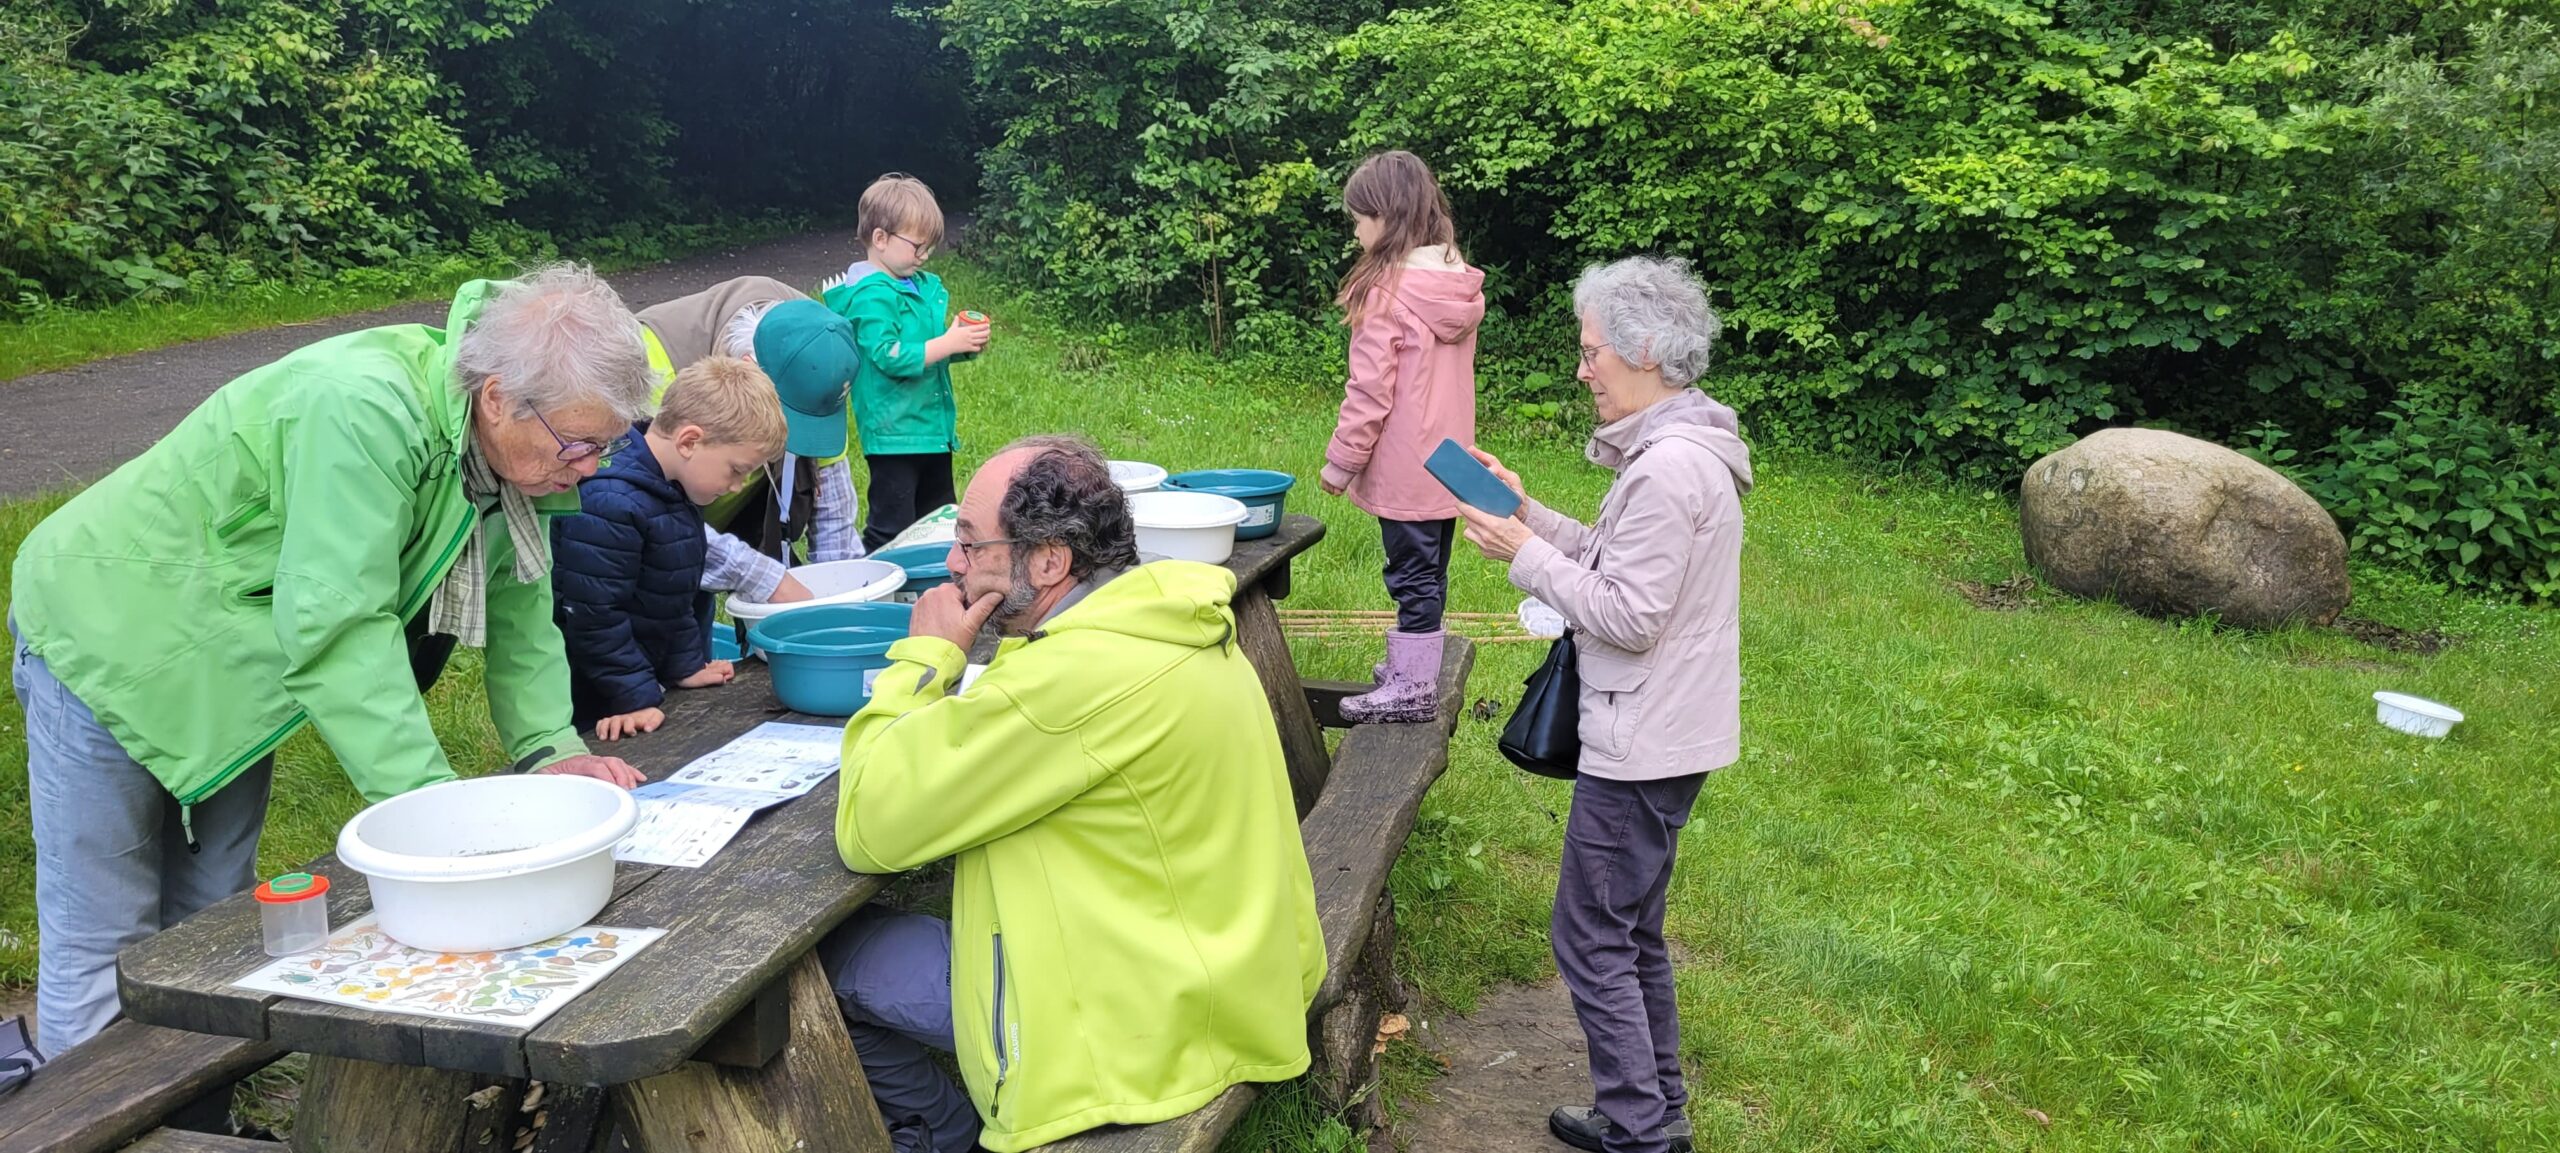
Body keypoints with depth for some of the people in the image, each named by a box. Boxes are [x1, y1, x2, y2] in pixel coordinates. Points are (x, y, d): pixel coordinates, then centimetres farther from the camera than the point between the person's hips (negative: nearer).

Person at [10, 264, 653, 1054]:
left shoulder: (519, 443, -11)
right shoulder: (362, 410, -36)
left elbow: (517, 606, -2)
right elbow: (336, 626, -37)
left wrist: (551, 747, -14)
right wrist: (435, 806, -36)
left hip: (230, 668, 8)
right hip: (112, 638, -7)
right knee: (104, 946, 1)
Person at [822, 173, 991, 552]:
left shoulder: (926, 285, 12)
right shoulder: (872, 296, -16)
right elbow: (890, 357, -25)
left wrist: (967, 342, 1)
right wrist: (949, 342, -22)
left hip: (933, 428, 9)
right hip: (893, 432, -9)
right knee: (891, 528, -4)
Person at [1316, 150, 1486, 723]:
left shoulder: (1389, 289, -18)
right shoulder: (1457, 282, 6)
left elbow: (1370, 390, -18)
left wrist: (1340, 461, -8)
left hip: (1405, 467, -8)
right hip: (1448, 460, 8)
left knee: (1413, 574, 1)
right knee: (1428, 571, 18)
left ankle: (1413, 688, 10)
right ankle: (1416, 665, 32)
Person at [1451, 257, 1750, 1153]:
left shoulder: (1667, 472, -23)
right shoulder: (1686, 453, 9)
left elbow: (1629, 616, -23)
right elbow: (1618, 562, 13)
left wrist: (1525, 555, -15)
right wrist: (1529, 515, 6)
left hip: (1641, 747, -11)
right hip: (1664, 734, 11)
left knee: (1591, 939, 1)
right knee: (1632, 931, 20)